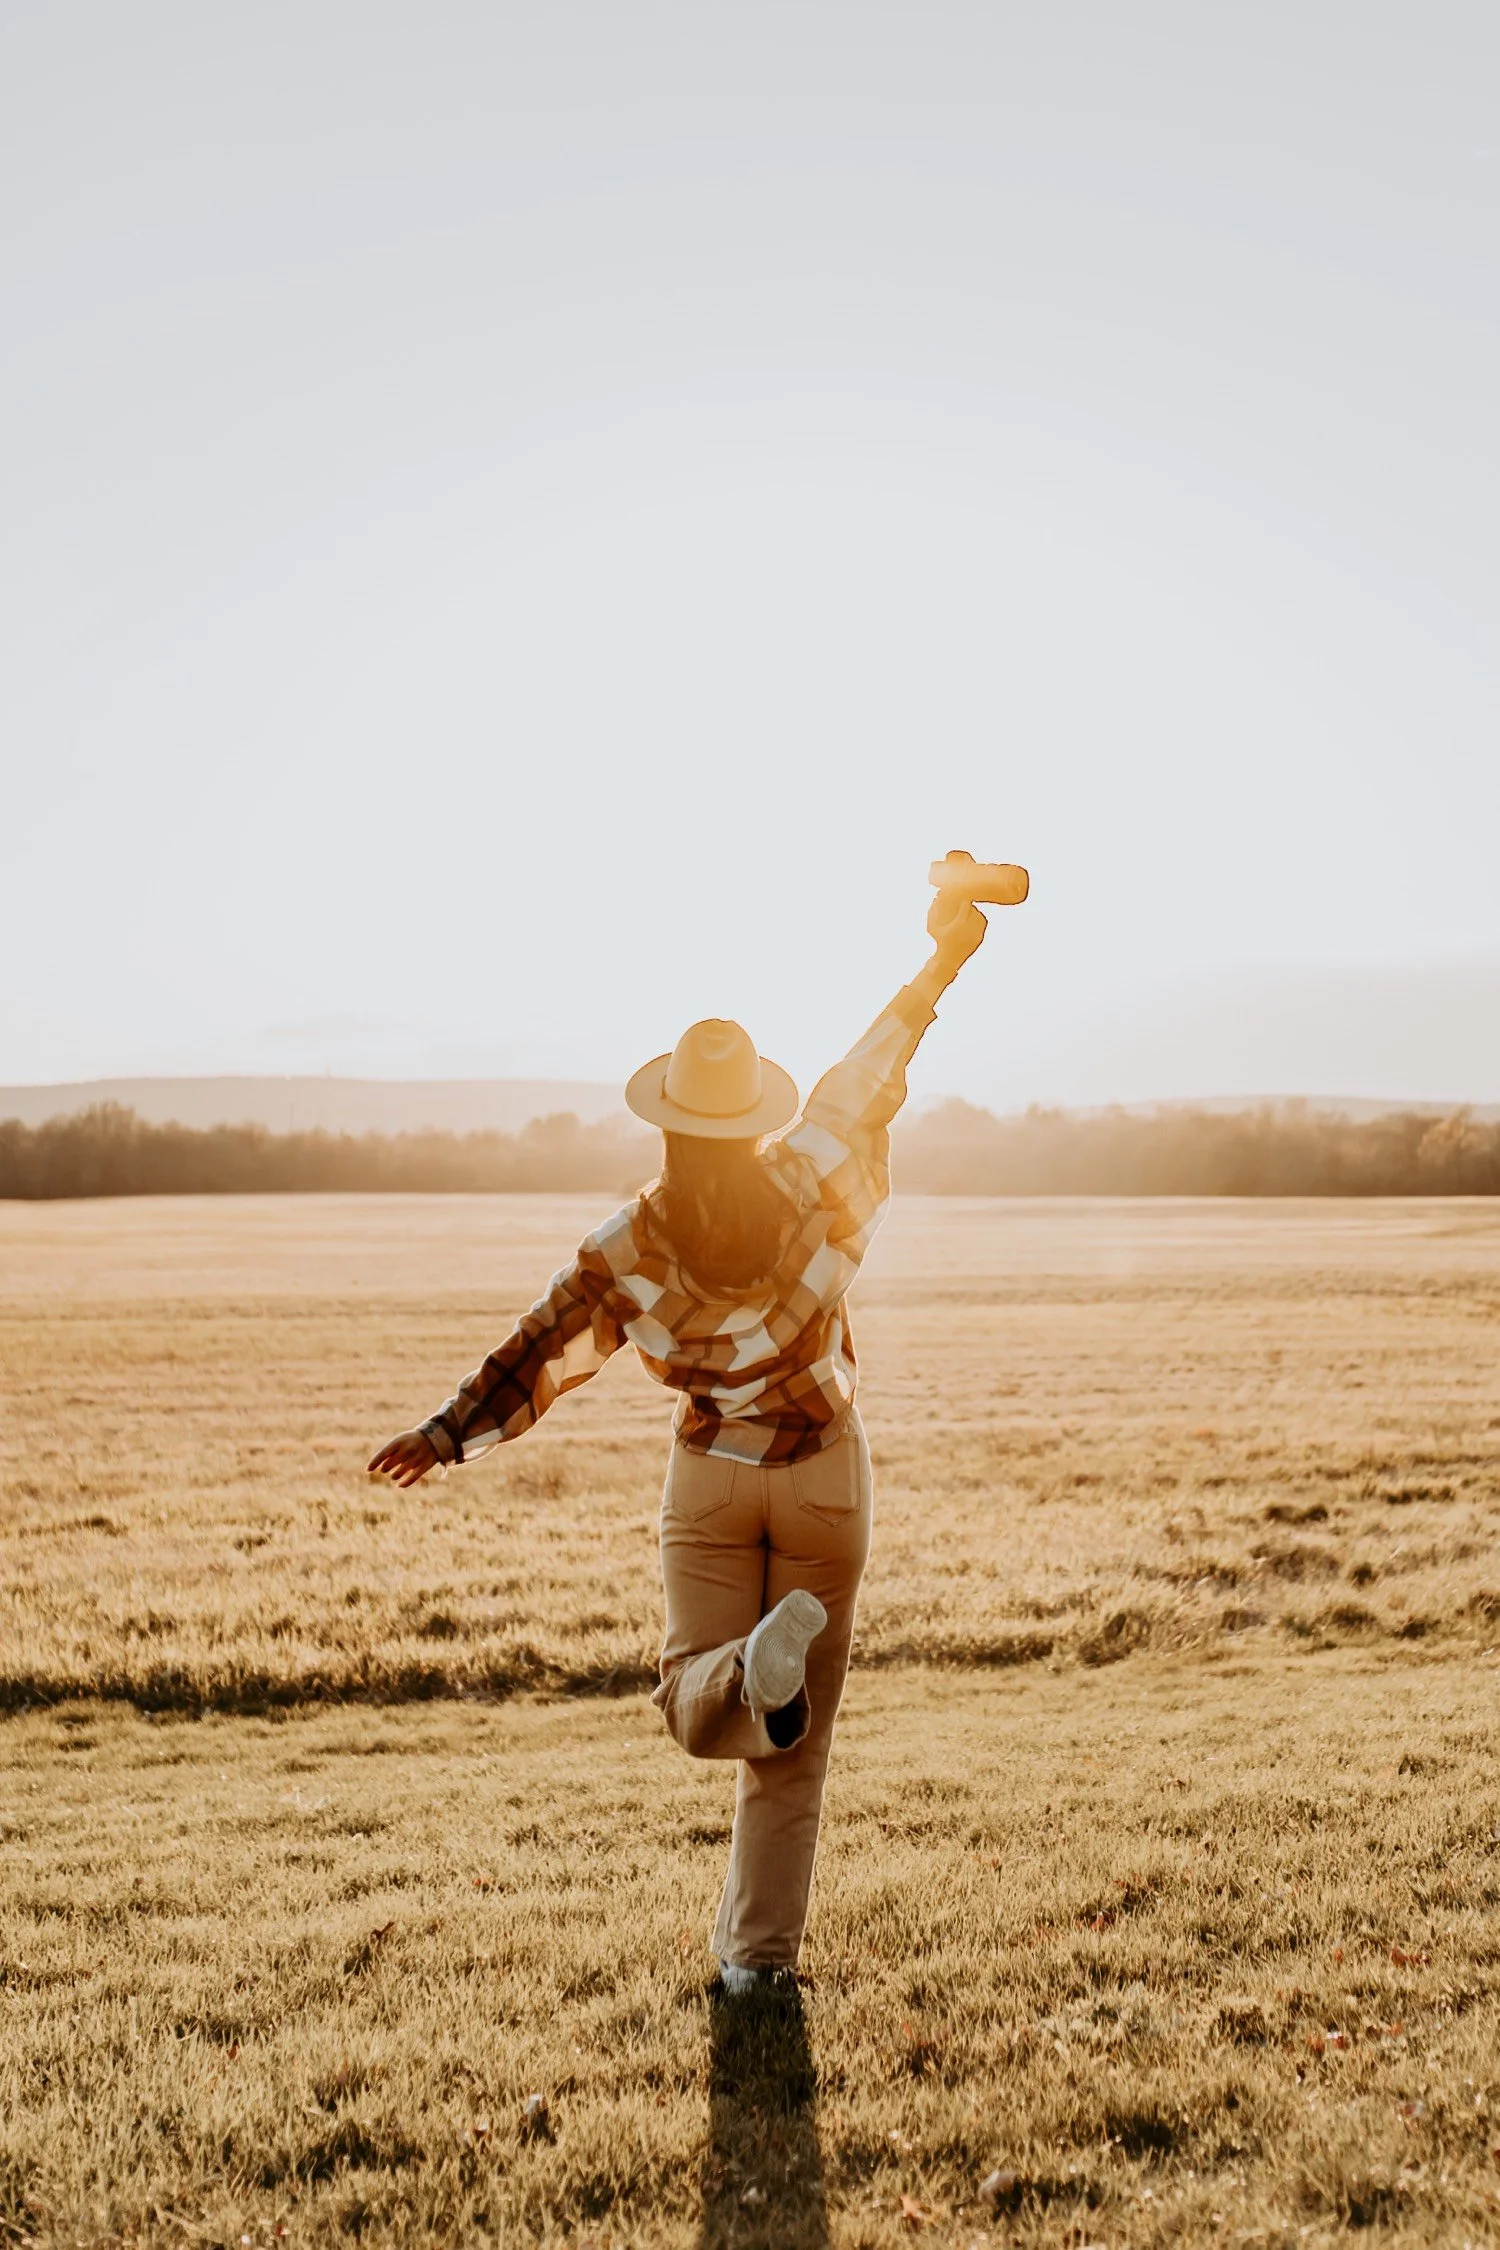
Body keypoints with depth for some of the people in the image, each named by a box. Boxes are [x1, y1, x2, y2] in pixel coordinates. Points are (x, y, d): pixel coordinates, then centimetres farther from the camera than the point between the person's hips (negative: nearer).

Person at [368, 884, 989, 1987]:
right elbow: (873, 1065, -1)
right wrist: (944, 957, 12)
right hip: (825, 1472, 1)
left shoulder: (629, 1244, -12)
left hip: (709, 1478, -1)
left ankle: (754, 1667, -34)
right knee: (795, 1746, 8)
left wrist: (451, 1430, 7)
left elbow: (542, 1350, -5)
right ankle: (759, 1953, 11)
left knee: (698, 1710, 2)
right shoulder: (812, 1179, -13)